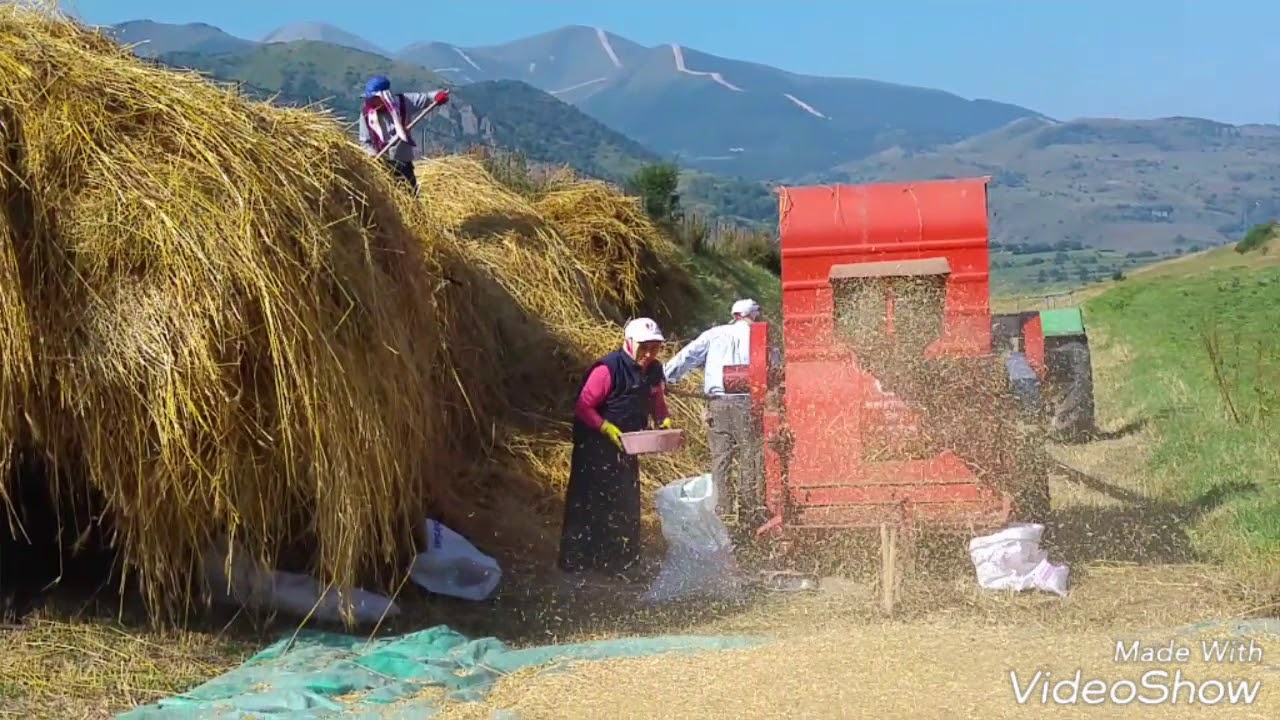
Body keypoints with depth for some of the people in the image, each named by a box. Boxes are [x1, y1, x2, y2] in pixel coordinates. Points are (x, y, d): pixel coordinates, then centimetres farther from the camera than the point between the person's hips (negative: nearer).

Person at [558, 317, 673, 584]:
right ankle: (575, 564, 7)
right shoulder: (609, 369, -22)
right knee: (587, 505, -2)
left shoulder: (653, 370, 1)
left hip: (626, 446, 8)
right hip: (595, 446, -8)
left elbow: (657, 401, 16)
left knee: (626, 503, 15)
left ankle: (622, 562, 28)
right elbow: (583, 407, -21)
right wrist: (608, 429, -29)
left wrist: (664, 421, -3)